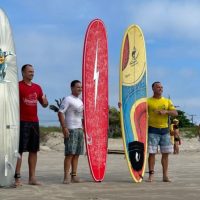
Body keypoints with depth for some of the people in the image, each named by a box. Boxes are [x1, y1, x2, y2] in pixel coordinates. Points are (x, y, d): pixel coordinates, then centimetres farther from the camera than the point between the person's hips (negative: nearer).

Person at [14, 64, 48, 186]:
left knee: (34, 150, 8)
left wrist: (45, 101, -1)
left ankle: (32, 178, 14)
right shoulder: (18, 86, -3)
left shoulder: (37, 87, 15)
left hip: (34, 122, 6)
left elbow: (44, 104, 20)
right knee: (19, 150, -5)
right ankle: (17, 178, -2)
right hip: (22, 122, -6)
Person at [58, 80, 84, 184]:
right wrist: (64, 128, -20)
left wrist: (83, 128, 18)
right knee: (69, 153, -10)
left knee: (76, 154, 7)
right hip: (70, 130, -8)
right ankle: (66, 176, -8)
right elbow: (60, 113, -13)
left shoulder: (80, 101, 19)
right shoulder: (68, 99, -5)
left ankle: (74, 175, 12)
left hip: (79, 129, 8)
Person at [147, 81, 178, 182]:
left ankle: (165, 175, 11)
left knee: (165, 153, 4)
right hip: (153, 129, -3)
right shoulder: (148, 101, 2)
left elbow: (175, 113, 3)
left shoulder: (167, 101, 12)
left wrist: (166, 111, -14)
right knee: (151, 153, -5)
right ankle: (151, 175, 2)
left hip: (165, 129, 3)